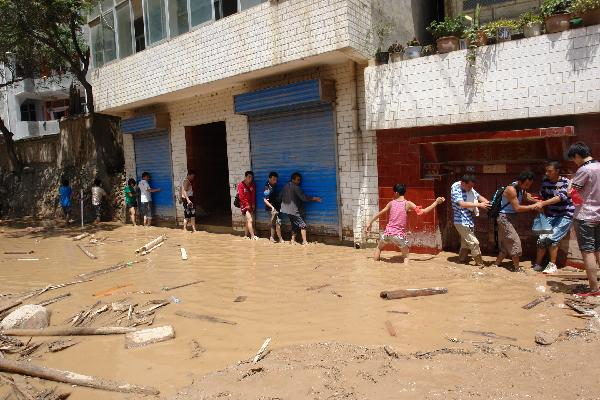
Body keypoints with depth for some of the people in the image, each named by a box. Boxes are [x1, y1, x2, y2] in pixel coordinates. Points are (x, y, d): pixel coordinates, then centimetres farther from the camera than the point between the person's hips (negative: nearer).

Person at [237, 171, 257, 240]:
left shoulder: (253, 185, 6)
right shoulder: (241, 185, -9)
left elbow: (254, 195, 8)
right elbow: (241, 197, -11)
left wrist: (253, 204, -1)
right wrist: (247, 204, -11)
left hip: (251, 205, 6)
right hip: (244, 205, -5)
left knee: (248, 220, 10)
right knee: (250, 220, -12)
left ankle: (246, 235, 20)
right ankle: (252, 236, -9)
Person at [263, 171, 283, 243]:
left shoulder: (274, 186, 7)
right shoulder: (267, 188, -17)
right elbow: (265, 200, -20)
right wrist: (272, 207, -29)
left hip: (277, 207, 8)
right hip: (272, 208, -8)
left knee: (274, 223, 13)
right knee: (278, 222, -8)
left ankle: (272, 238, 22)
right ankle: (280, 239, 0)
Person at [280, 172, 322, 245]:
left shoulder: (286, 186, 11)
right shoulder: (296, 187, -14)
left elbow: (280, 196, 18)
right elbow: (303, 197, -17)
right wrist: (314, 199, -10)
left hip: (287, 209, 8)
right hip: (294, 210, -8)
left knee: (295, 226, 16)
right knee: (303, 225, -3)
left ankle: (293, 241, 14)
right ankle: (304, 241, -6)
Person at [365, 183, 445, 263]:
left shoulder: (391, 203, 3)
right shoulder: (408, 204, -6)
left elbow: (379, 213, 13)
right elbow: (423, 211, -10)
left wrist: (370, 223, 25)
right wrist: (436, 202, -2)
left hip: (388, 233, 3)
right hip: (399, 235, -2)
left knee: (379, 248, 29)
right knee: (406, 256, 16)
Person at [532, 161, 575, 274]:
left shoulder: (566, 182, -15)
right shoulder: (545, 181, 1)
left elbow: (561, 197, -31)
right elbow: (542, 197, 9)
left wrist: (543, 203, -41)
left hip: (565, 215, -5)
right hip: (551, 215, 5)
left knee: (552, 238, -17)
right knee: (542, 238, -7)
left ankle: (552, 265, -4)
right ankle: (537, 264, 3)